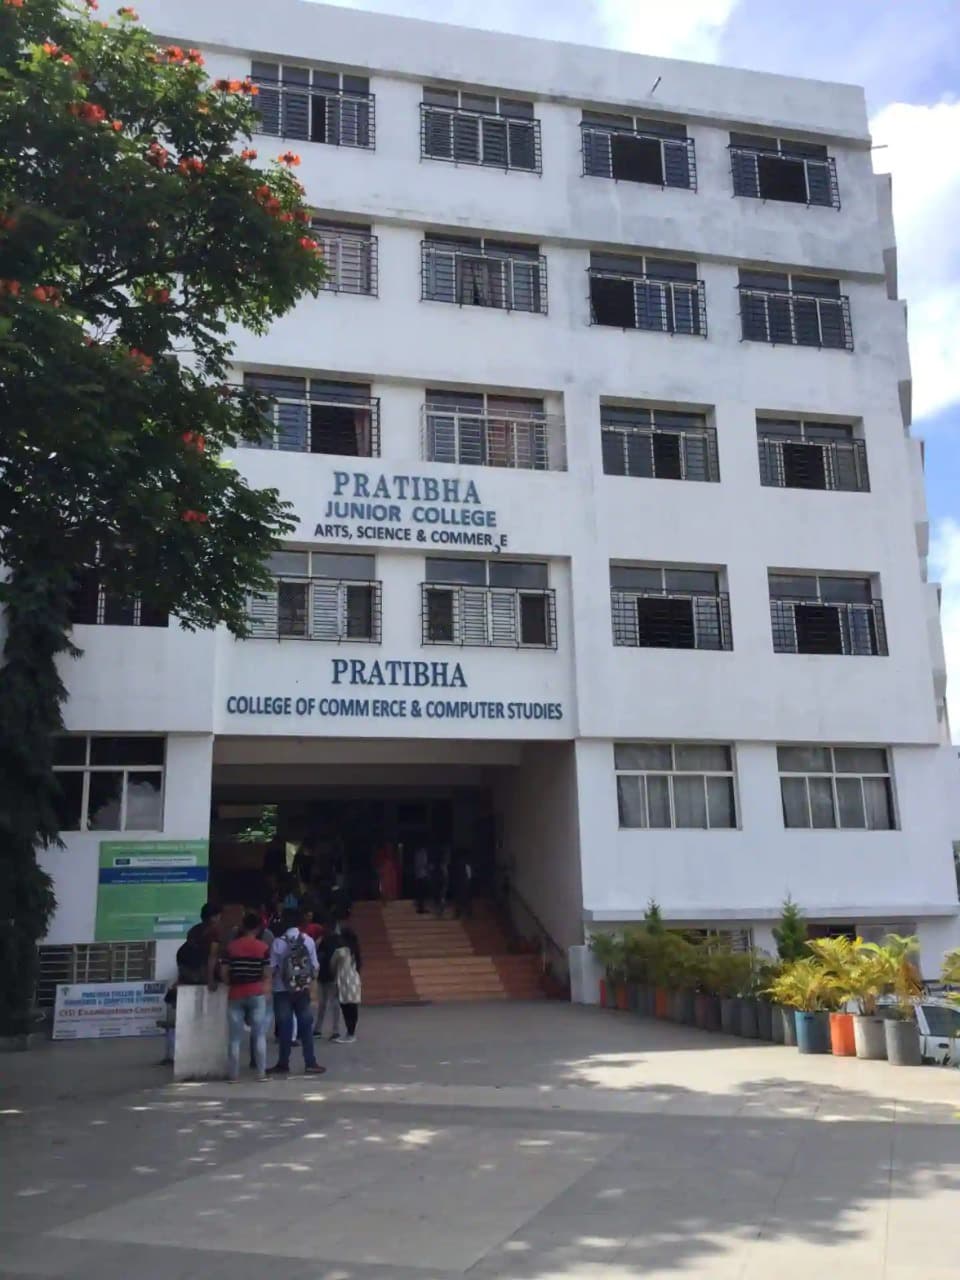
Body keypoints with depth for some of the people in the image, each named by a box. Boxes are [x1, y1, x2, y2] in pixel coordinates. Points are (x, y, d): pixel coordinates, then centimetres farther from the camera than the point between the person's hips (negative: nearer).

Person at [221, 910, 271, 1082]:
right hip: (256, 994, -1)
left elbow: (224, 972, 0)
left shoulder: (231, 946, 1)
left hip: (235, 994, 1)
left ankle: (234, 1074, 8)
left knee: (235, 1037, 7)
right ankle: (261, 1073, 4)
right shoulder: (263, 947, -3)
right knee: (259, 1035, 6)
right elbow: (266, 973, -3)